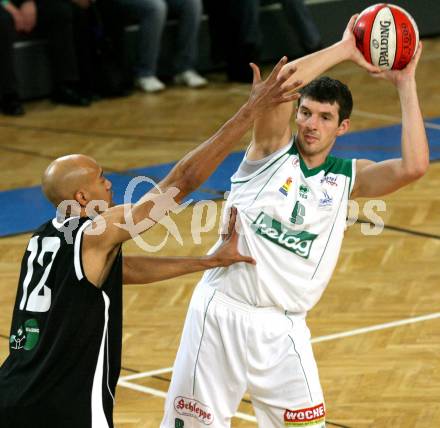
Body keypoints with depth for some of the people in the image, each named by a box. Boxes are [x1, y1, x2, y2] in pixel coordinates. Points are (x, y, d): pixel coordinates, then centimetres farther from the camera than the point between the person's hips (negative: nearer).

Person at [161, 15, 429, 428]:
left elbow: (413, 166, -12)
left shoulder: (350, 177, 6)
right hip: (223, 311, -2)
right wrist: (342, 50, -12)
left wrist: (405, 85, -8)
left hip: (282, 327, 2)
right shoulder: (273, 149, 1)